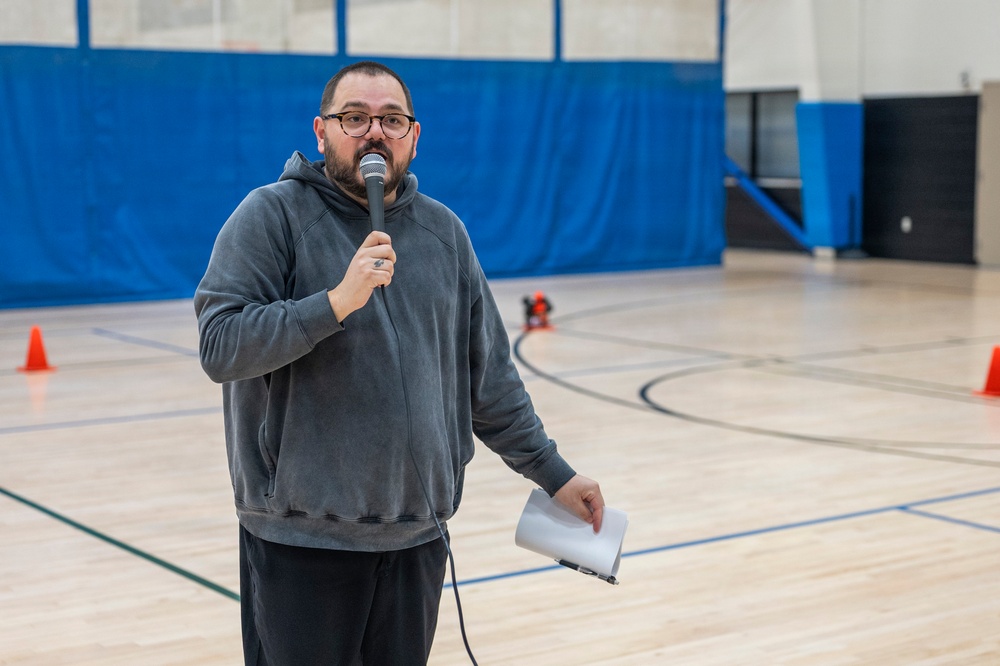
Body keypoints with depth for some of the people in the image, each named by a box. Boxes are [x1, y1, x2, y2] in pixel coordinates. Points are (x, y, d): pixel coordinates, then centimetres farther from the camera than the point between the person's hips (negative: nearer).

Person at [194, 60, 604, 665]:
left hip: (418, 538, 5)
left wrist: (553, 474, 16)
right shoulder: (271, 217, -4)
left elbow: (488, 378, 16)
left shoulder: (443, 231, 11)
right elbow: (220, 345, -15)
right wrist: (336, 302, -24)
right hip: (302, 542, -5)